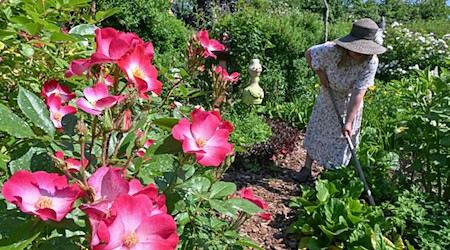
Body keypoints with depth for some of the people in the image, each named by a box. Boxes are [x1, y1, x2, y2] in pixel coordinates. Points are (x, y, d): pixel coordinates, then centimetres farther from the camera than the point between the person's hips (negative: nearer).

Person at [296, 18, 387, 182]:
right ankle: (307, 168, 23)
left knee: (345, 137, 7)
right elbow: (309, 53, -11)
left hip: (349, 102, -1)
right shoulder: (332, 50, -31)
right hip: (328, 96, 1)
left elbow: (358, 94, -33)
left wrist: (349, 121, -34)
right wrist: (320, 73, -17)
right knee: (316, 130, 8)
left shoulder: (371, 61, -31)